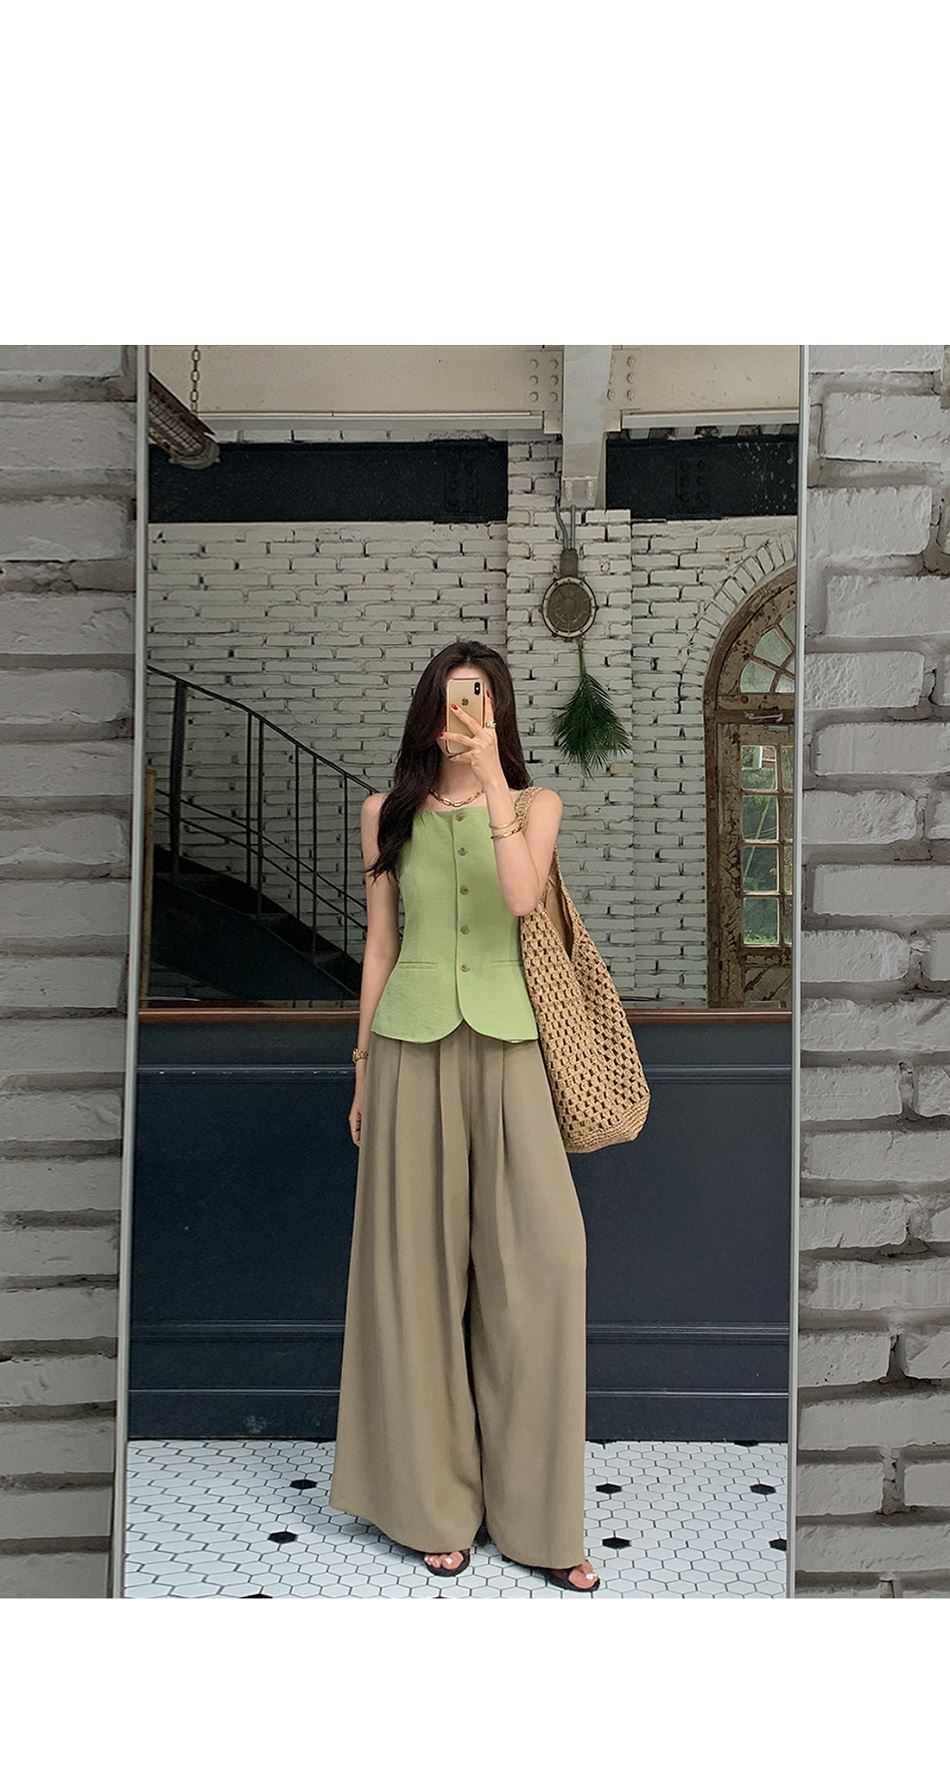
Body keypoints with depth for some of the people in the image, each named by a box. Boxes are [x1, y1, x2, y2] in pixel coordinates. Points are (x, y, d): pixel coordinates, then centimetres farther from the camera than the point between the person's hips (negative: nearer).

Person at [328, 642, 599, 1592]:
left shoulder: (534, 804, 5)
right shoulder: (388, 813, 8)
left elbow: (523, 895, -15)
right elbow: (379, 943, 10)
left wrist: (491, 777, -16)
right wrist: (363, 1068, 9)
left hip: (504, 1047, 0)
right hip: (411, 1047, 1)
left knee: (543, 1255, -7)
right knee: (419, 1261, 4)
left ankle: (534, 1507, 9)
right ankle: (435, 1502, 20)